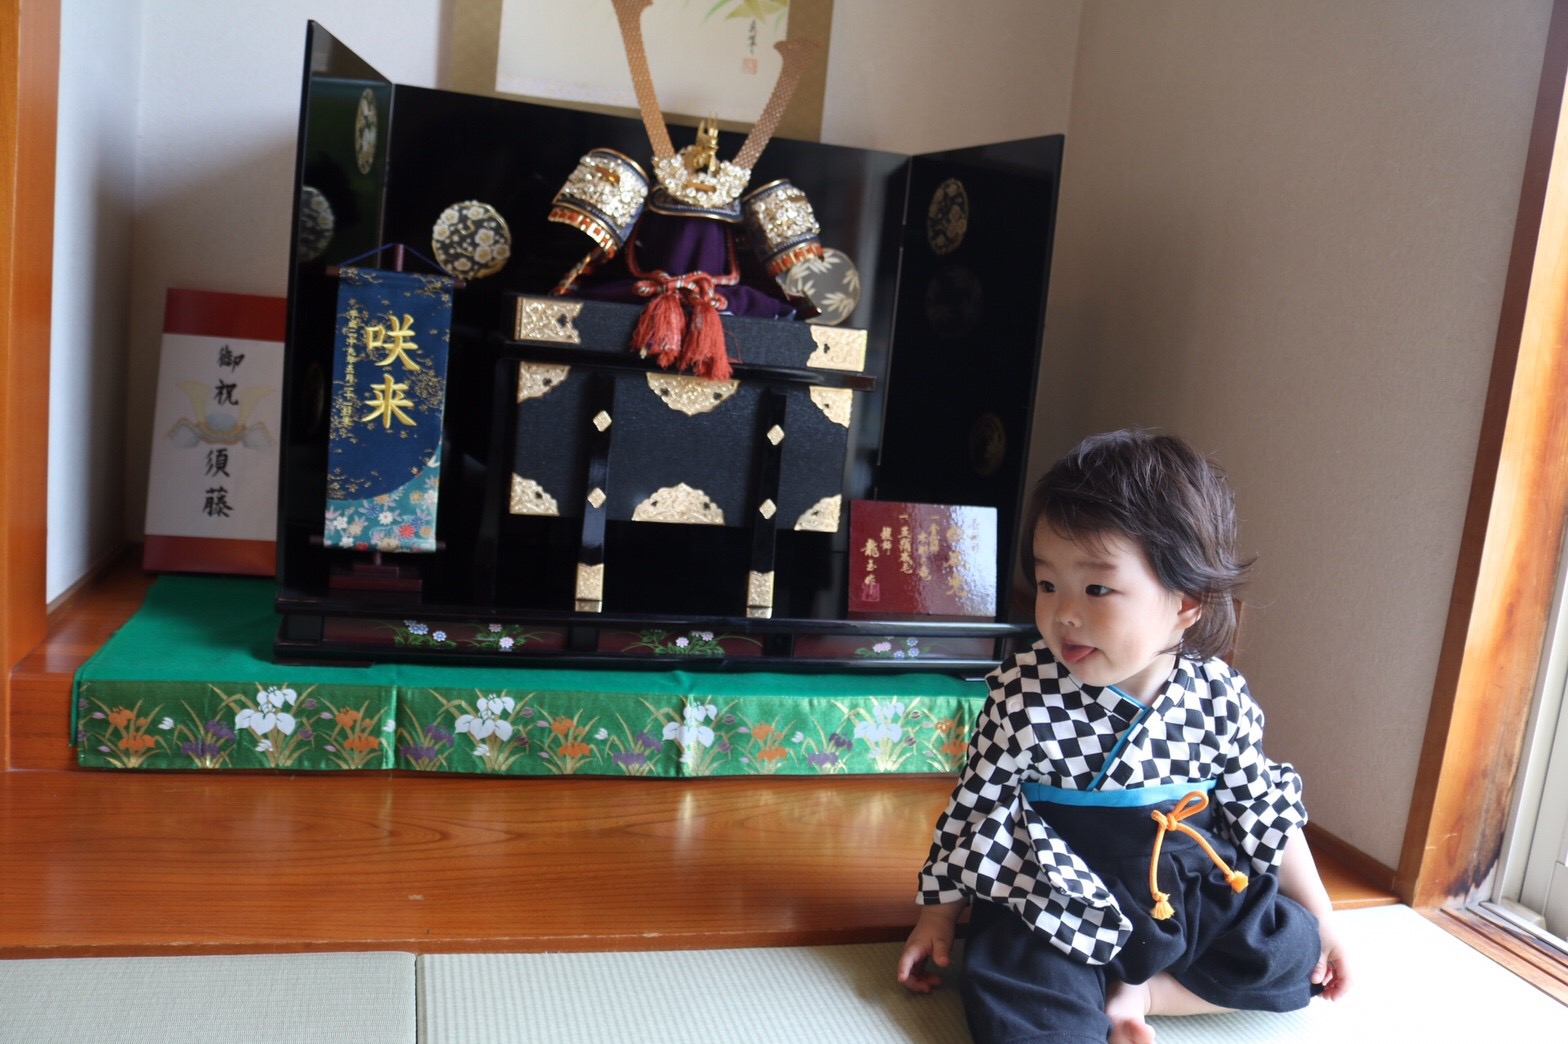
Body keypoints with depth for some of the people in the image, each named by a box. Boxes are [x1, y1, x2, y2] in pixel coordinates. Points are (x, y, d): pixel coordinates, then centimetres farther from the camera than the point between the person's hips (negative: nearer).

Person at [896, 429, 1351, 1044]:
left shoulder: (1220, 699, -9)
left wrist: (1321, 920, 11)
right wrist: (938, 916, 1)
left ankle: (1137, 994, -2)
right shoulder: (1026, 694, -17)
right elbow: (975, 806, -5)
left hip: (1196, 894, 5)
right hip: (1063, 903, -4)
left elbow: (1263, 811, 6)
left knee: (1293, 952, -10)